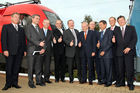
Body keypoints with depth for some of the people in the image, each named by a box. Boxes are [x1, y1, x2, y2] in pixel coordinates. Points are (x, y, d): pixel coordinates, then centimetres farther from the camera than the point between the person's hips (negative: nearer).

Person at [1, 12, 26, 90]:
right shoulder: (6, 27, 7)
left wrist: (24, 50, 8)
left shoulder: (21, 29, 19)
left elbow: (24, 40, 17)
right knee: (9, 68, 1)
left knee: (16, 68, 6)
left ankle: (14, 83, 15)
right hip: (10, 52, -3)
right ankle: (8, 84, 11)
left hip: (19, 52, 4)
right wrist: (5, 50, -11)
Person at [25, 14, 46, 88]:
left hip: (39, 51, 6)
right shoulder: (28, 27, 1)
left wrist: (43, 48, -3)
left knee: (38, 67, 9)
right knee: (31, 67, 0)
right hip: (31, 51, -5)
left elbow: (42, 39, 12)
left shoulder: (39, 28, 20)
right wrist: (39, 43, -19)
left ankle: (38, 81, 19)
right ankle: (30, 82, 9)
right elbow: (29, 38, -12)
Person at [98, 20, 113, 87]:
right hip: (101, 53, 6)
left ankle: (109, 82, 9)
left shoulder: (109, 32, -3)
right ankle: (103, 80, 20)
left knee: (108, 68, -1)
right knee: (102, 68, 9)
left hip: (107, 53, -6)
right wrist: (98, 44, -3)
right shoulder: (99, 33, 17)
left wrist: (104, 51, -13)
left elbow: (110, 43, -9)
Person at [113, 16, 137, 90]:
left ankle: (130, 84, 7)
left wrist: (129, 47, -10)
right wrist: (114, 41, -9)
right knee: (120, 69, 4)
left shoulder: (131, 28, 10)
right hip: (119, 52, 2)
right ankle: (121, 82, 16)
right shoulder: (116, 30, 17)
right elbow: (116, 41, 15)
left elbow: (134, 38, 1)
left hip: (129, 51, -2)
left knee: (129, 69, -4)